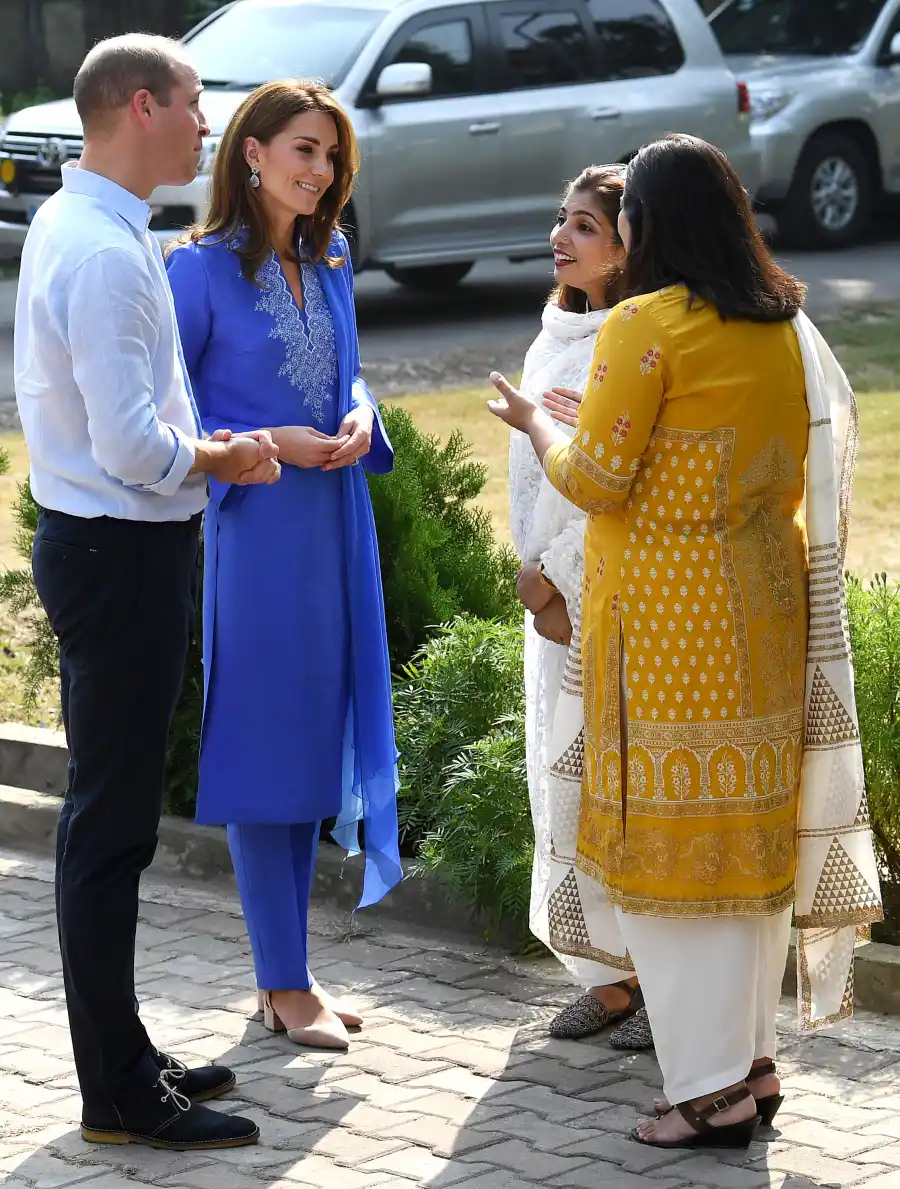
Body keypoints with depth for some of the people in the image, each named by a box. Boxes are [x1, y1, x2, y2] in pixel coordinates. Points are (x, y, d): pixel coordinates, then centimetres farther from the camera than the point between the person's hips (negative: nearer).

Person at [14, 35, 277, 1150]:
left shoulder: (69, 224, 10)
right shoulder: (108, 253, -22)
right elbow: (131, 450, -25)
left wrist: (204, 444, 10)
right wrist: (219, 457, -7)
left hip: (90, 542, 11)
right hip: (121, 552, -11)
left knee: (110, 814, 17)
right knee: (110, 821, -3)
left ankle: (122, 1057, 27)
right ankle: (119, 1096, 4)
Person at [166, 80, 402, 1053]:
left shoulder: (327, 264, 10)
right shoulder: (203, 268, -10)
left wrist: (360, 422, -1)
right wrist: (263, 446, -18)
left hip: (334, 525, 7)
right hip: (255, 527, -7)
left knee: (315, 743, 11)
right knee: (265, 744, -1)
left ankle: (289, 974, 20)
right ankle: (282, 983, 7)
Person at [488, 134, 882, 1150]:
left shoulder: (647, 326, -14)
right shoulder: (785, 329, 7)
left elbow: (595, 480, -13)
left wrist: (534, 423, 7)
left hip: (668, 625, -7)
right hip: (766, 607, 7)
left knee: (671, 838, 0)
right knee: (752, 827, 14)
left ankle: (710, 1092, 1)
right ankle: (754, 1060, 20)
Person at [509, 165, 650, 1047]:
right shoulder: (551, 345, 14)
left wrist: (559, 576, -12)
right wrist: (534, 576, 2)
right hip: (552, 592, 8)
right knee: (561, 777, 8)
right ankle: (606, 974, 16)